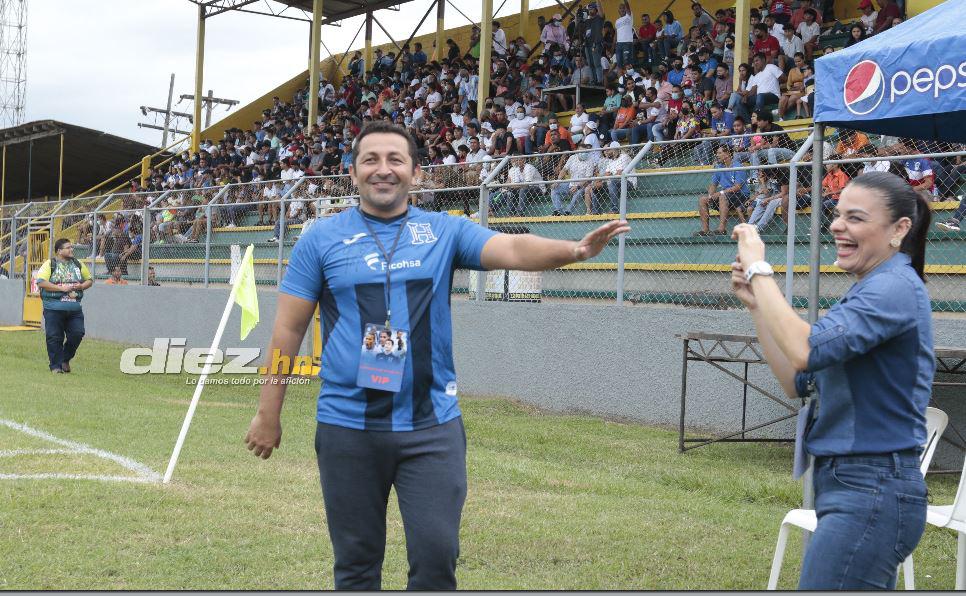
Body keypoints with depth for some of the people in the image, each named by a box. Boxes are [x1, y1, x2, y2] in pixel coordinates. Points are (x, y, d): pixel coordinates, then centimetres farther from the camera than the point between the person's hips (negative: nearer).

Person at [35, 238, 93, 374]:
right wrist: (61, 288, -16)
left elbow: (90, 280, 20)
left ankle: (65, 359, 18)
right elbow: (41, 282, -12)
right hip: (54, 308, -4)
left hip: (74, 307, 4)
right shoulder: (49, 265, -2)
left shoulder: (78, 265, 13)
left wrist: (82, 286, -3)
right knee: (54, 337, -2)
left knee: (77, 334, -4)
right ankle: (55, 365, 8)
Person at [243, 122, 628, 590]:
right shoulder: (321, 239, 2)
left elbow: (512, 249, -12)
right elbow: (288, 329, 4)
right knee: (356, 565, 10)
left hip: (432, 425, 0)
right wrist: (268, 415, 3)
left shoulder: (445, 231, 4)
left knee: (436, 557, -2)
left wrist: (574, 249, -32)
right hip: (347, 428, 0)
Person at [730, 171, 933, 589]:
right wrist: (755, 303, 6)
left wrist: (759, 271, -19)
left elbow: (806, 351, -28)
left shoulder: (894, 288, -14)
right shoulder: (871, 289, 17)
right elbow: (798, 382, 14)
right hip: (858, 488, 10)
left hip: (871, 494, -10)